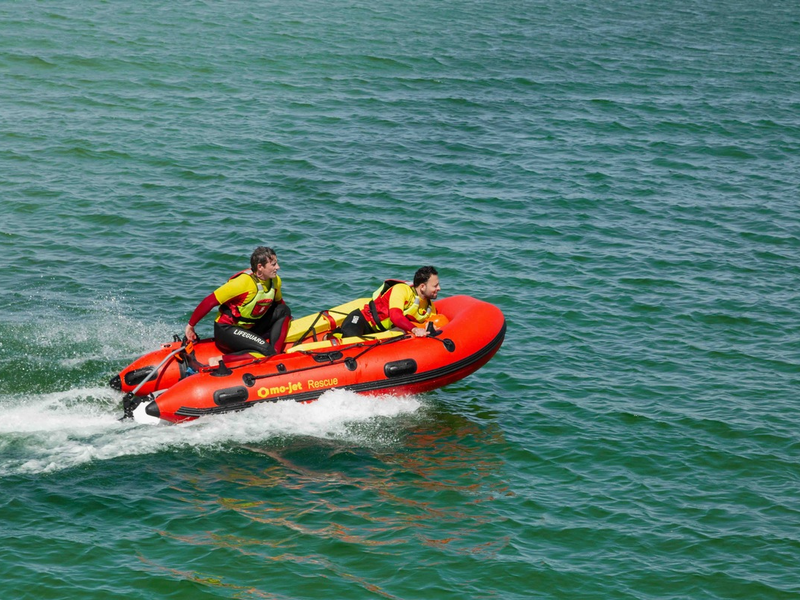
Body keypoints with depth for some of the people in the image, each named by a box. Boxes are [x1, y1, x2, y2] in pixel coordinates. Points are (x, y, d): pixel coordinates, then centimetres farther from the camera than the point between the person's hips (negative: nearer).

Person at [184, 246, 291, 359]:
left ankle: (275, 354, -11)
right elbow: (209, 302, -21)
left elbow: (279, 302, 21)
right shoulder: (242, 283, -26)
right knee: (266, 350, -28)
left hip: (250, 327, 8)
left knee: (283, 310, -3)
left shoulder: (275, 281, -4)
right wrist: (191, 325, -15)